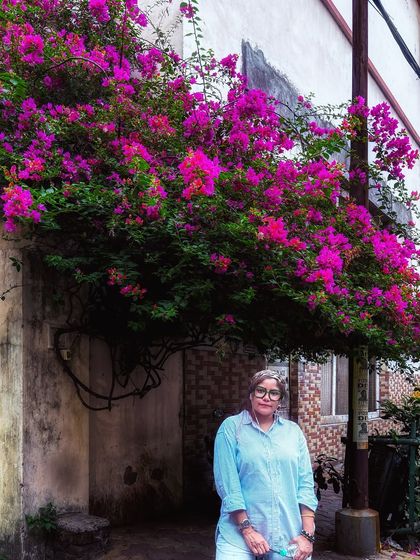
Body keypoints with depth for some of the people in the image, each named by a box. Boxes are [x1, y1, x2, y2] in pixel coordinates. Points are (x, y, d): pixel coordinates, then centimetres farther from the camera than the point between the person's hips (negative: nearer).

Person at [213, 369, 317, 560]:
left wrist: (307, 533, -3)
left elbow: (306, 483, 5)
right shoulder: (231, 427, -1)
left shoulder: (293, 431, 8)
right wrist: (247, 529, -12)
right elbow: (227, 483, -7)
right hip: (240, 536, -3)